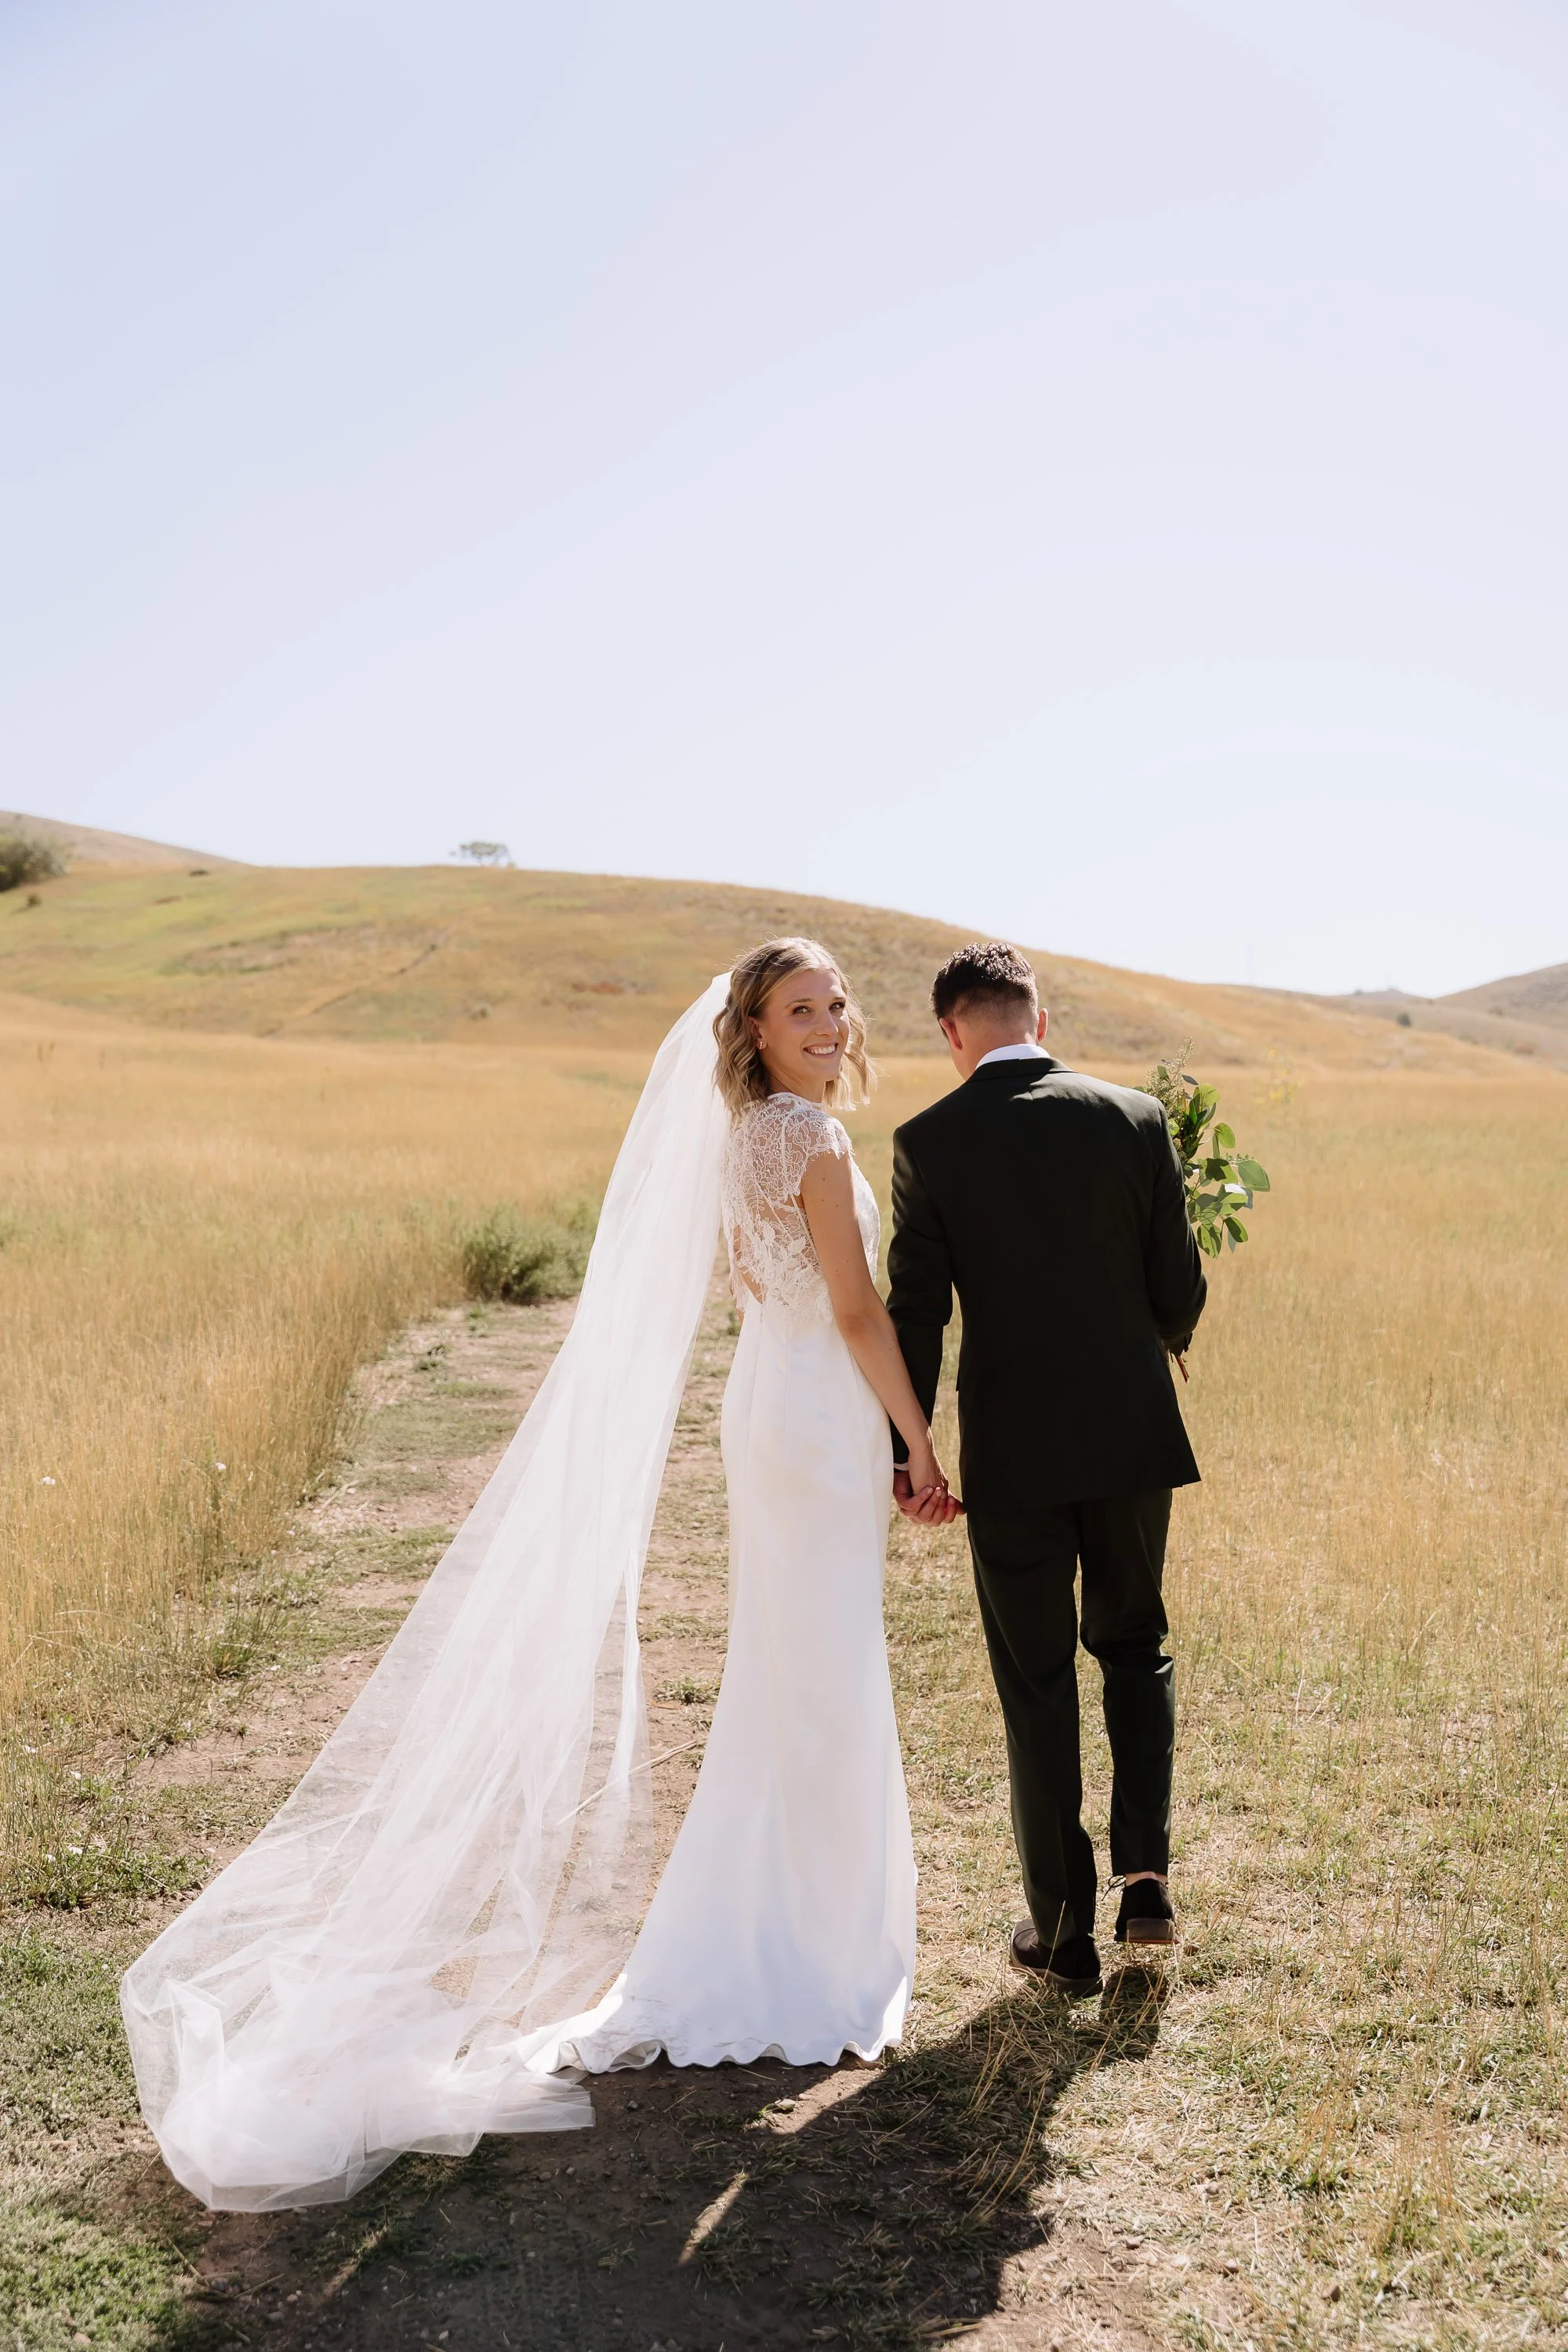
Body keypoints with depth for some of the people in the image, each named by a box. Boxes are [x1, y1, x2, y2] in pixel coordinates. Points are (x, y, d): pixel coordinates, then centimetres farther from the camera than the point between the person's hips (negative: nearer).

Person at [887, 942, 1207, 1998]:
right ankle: (1146, 1875, 12)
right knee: (1135, 1645, 23)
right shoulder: (1137, 1119, -4)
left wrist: (905, 1452, 3)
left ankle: (1065, 1931, 19)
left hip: (1012, 1454, -1)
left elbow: (915, 1312, -7)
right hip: (1132, 1435, 2)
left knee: (1039, 1689, 11)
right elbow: (1181, 1290, 0)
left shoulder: (929, 1142, -8)